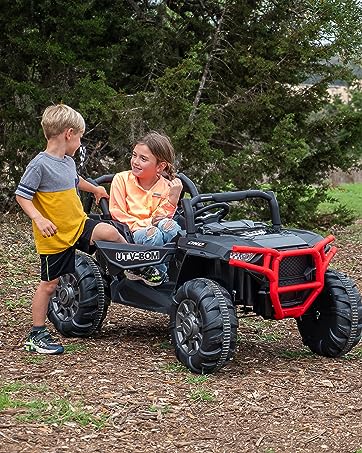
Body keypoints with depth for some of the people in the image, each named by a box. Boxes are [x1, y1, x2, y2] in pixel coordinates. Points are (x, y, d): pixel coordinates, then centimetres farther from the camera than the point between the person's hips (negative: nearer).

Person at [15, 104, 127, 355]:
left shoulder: (68, 162, 8)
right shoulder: (40, 165, -18)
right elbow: (22, 195, -18)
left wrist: (95, 189, 47)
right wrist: (38, 218, -32)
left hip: (79, 225, 6)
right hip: (55, 236, -6)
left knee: (109, 232, -18)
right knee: (49, 284, 2)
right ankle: (37, 336, 14)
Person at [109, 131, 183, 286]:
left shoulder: (166, 186, 5)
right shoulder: (121, 179, 1)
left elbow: (163, 216, 0)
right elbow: (118, 214, -3)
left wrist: (173, 198, -14)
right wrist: (142, 225, -15)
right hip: (129, 233, -2)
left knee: (167, 225, -32)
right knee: (153, 234, -35)